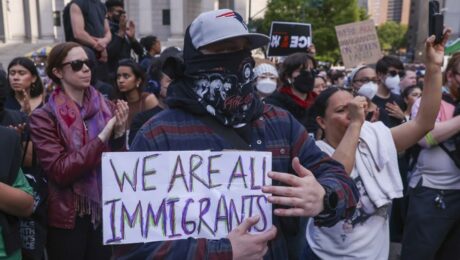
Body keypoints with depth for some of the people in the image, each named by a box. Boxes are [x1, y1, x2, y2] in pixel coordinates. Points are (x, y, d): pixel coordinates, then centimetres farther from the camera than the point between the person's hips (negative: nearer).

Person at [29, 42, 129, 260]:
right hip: (68, 219, -3)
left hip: (106, 212, 3)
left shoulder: (106, 107, 0)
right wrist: (103, 136, -22)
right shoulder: (44, 117, -9)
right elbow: (60, 171, -17)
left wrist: (119, 133, -15)